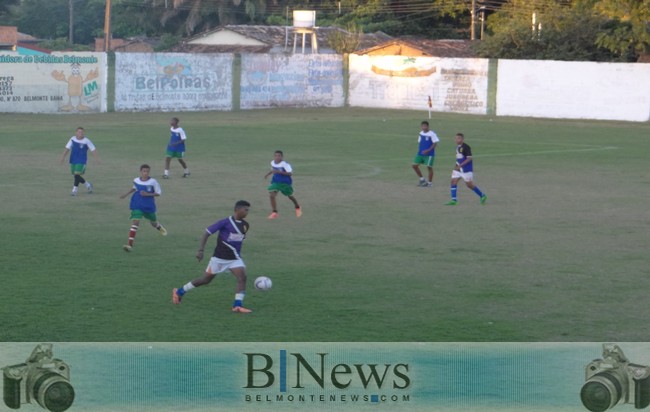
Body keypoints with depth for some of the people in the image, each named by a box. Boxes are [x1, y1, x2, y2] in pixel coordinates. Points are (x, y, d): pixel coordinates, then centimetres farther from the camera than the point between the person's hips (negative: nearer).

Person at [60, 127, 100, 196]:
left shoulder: (86, 141, -8)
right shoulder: (72, 139, 1)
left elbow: (93, 150, -3)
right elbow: (67, 148, 1)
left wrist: (97, 159, -4)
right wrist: (63, 157, -7)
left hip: (82, 161, -4)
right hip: (73, 161, 4)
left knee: (77, 175, -15)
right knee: (76, 176, 9)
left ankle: (74, 190, -7)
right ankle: (88, 185, 31)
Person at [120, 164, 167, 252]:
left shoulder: (153, 182, -14)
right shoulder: (136, 180, -3)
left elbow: (158, 193, -8)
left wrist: (147, 194, -21)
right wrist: (127, 194, 14)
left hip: (149, 206, 0)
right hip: (137, 206, 0)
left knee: (153, 222, 22)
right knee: (135, 222, -18)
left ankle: (159, 227, 63)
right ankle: (129, 244, -22)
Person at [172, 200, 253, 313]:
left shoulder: (245, 225, 2)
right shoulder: (225, 222, -17)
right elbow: (207, 233, -15)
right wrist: (200, 250, -20)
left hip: (234, 258, 5)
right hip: (219, 257, -5)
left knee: (242, 277, -19)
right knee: (206, 279, 8)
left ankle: (237, 305, -19)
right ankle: (179, 292, 27)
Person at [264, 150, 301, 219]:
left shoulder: (285, 164, -23)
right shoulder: (272, 163, -1)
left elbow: (290, 173, -29)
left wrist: (279, 172, -35)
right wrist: (268, 174, 7)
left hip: (285, 182, -5)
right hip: (275, 182, 5)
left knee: (290, 196, 16)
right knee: (272, 195, -17)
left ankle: (298, 208, 46)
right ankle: (274, 212, -9)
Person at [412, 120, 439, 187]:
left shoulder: (432, 134, -13)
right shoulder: (421, 133, 8)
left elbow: (435, 143, -14)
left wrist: (428, 150, -20)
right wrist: (419, 150, 9)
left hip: (429, 154, -7)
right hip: (420, 153, 7)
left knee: (429, 167, -4)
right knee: (415, 165, 2)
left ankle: (430, 182, 12)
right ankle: (422, 179, 18)